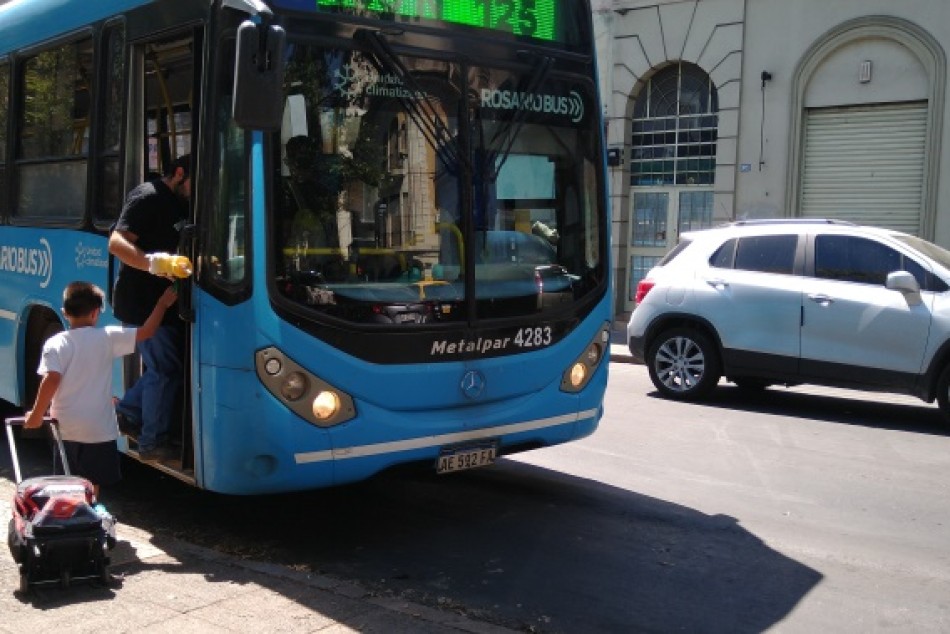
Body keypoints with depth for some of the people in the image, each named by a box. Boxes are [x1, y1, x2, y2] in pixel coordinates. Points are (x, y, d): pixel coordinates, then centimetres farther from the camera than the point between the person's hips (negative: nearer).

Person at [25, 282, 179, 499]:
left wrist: (36, 416, -9)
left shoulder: (55, 343, -7)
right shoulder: (108, 337, -6)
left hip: (65, 430, 1)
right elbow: (146, 332, -1)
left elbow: (51, 380, -17)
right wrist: (162, 304, 12)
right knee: (92, 485, 10)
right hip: (99, 430, -1)